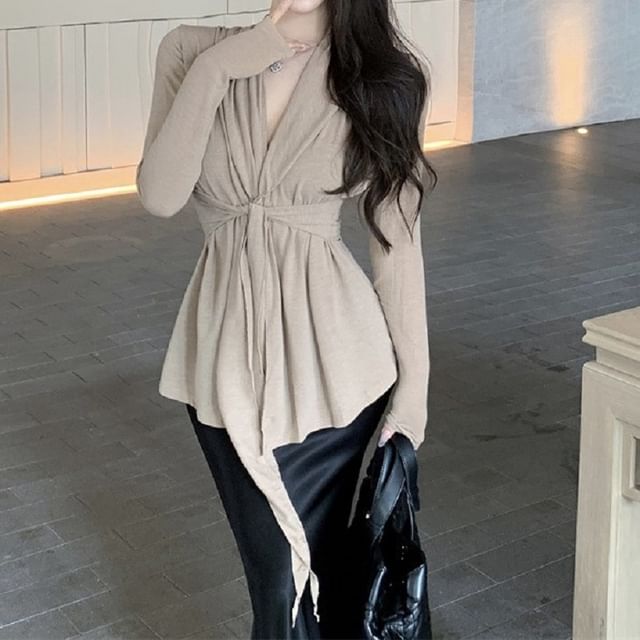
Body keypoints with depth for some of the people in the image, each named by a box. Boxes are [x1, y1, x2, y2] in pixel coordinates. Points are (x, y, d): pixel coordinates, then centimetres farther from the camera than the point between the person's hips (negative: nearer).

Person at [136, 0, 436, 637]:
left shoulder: (381, 78, -4)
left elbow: (396, 241, -2)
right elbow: (159, 195, -13)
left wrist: (413, 380, 0)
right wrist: (214, 69, -19)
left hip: (329, 362, -1)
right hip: (229, 358, 2)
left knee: (290, 581, 6)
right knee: (279, 567, 11)